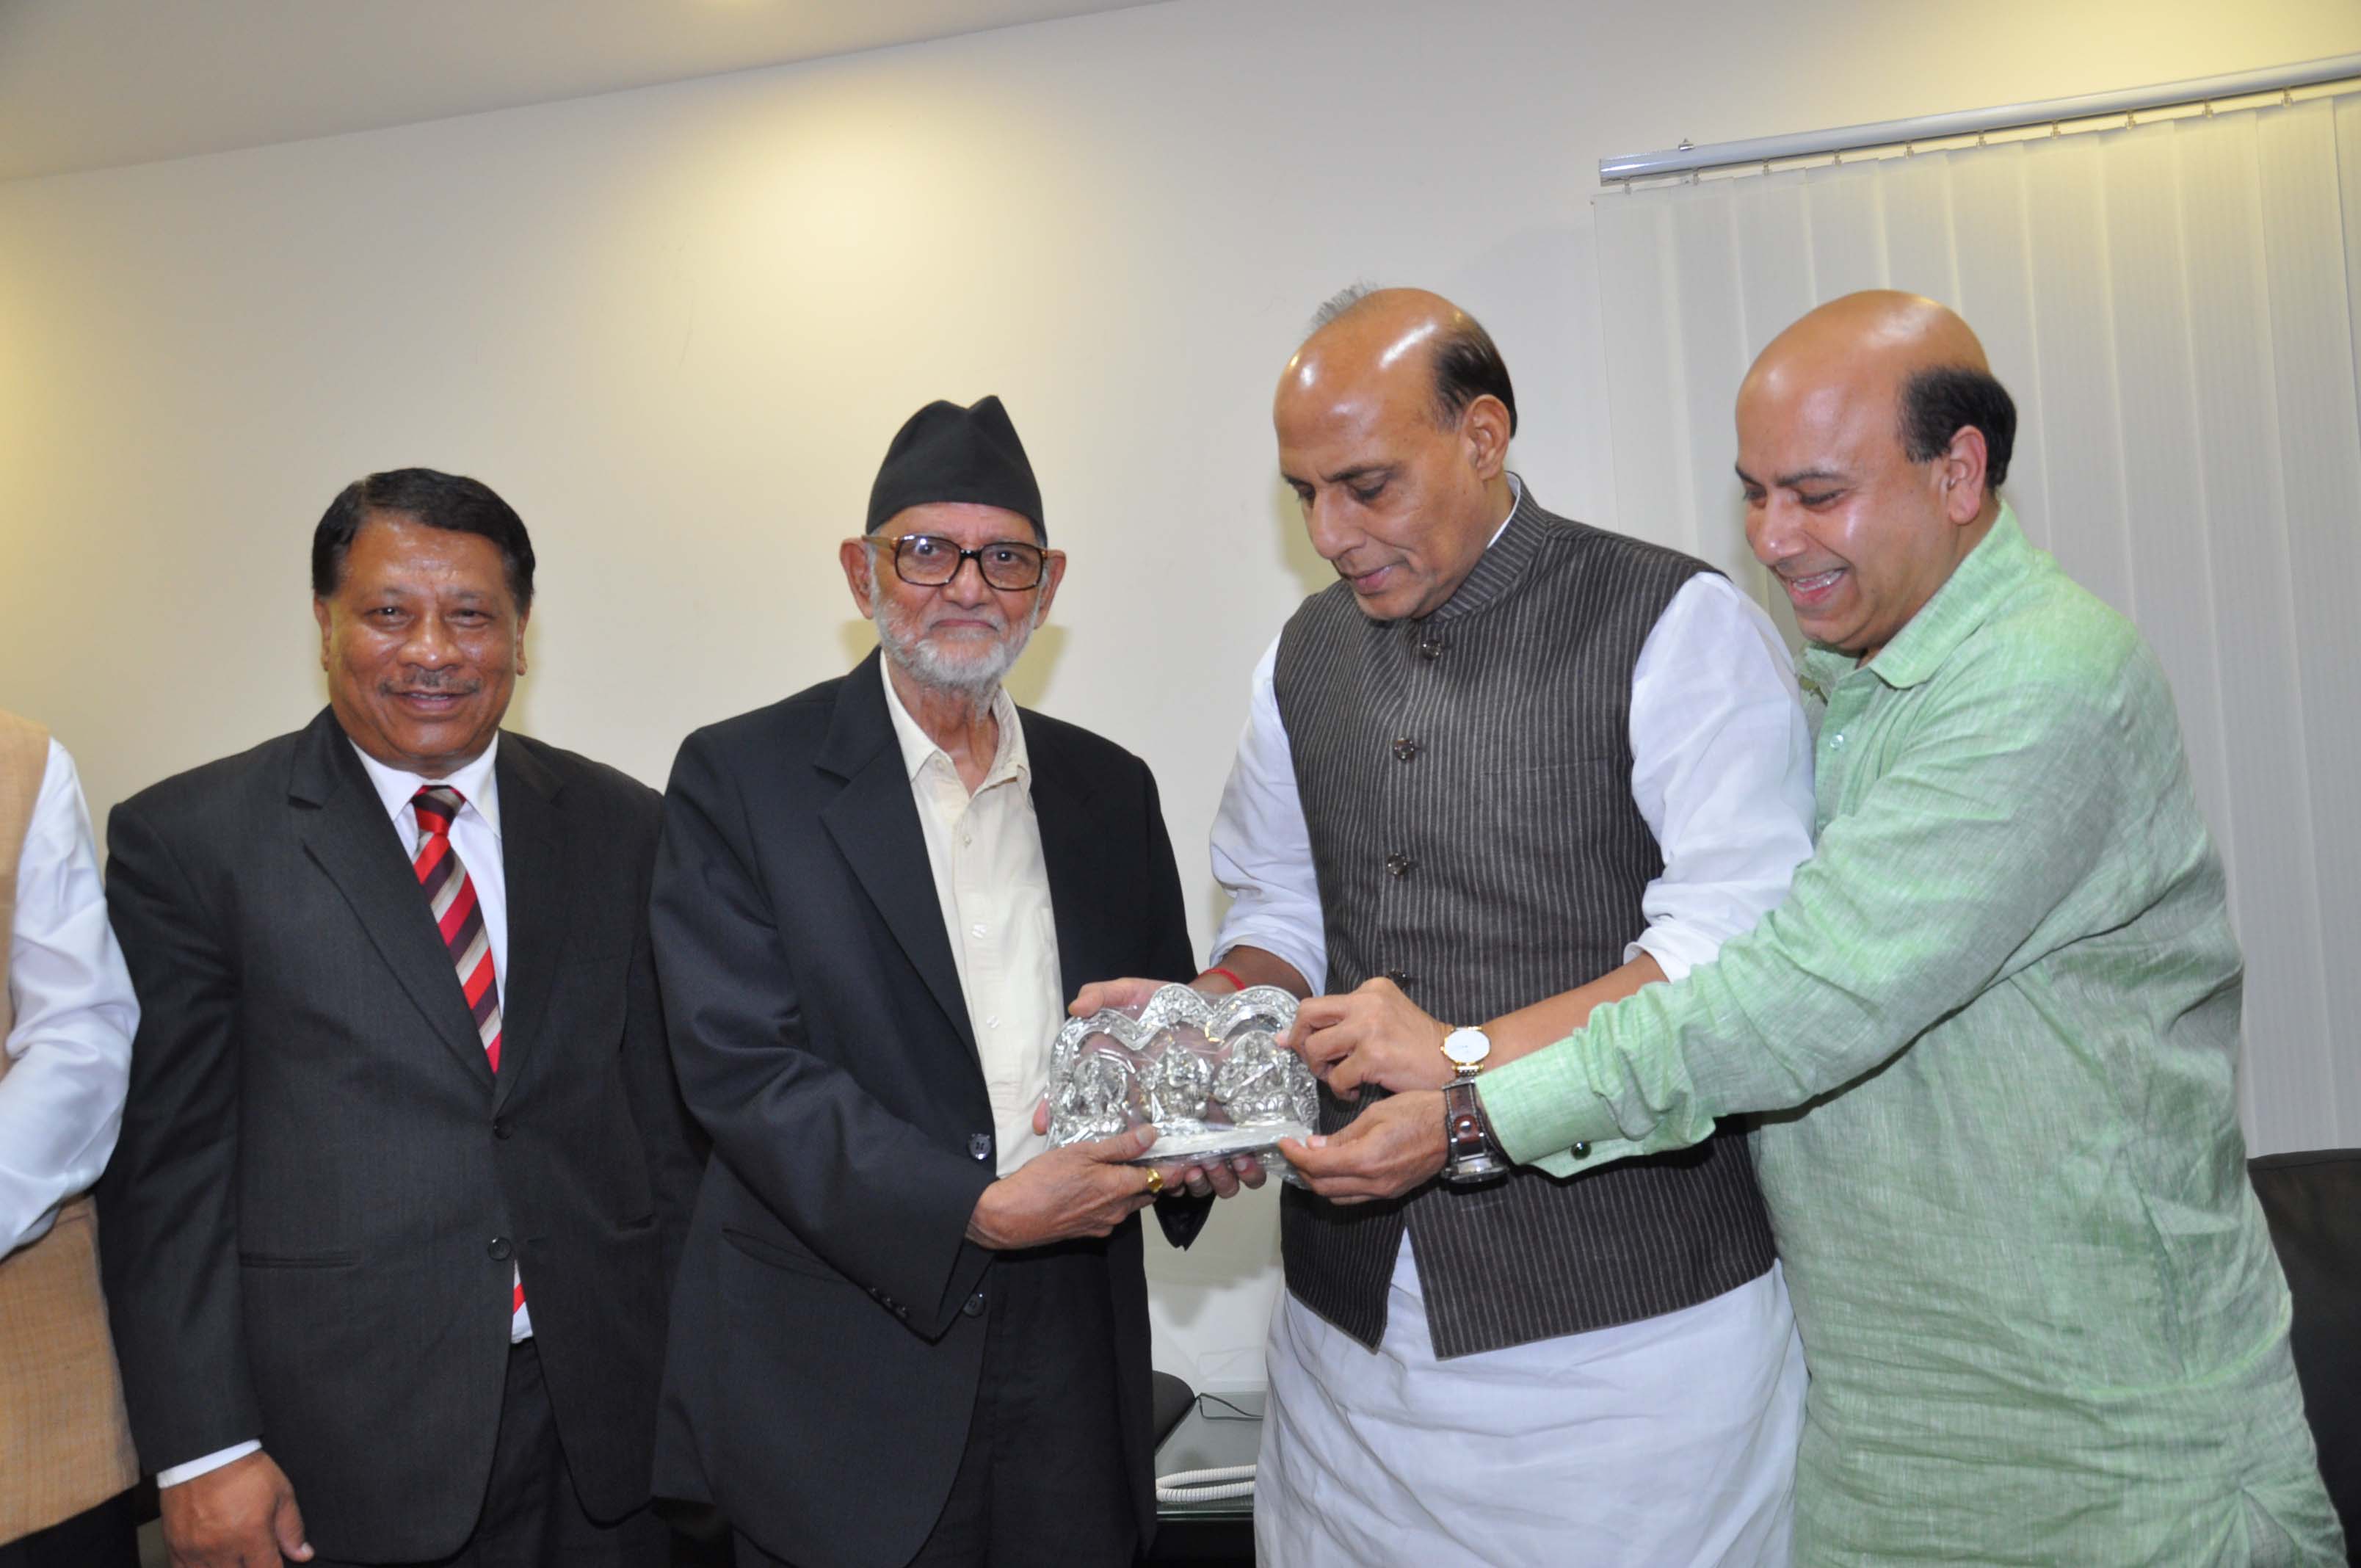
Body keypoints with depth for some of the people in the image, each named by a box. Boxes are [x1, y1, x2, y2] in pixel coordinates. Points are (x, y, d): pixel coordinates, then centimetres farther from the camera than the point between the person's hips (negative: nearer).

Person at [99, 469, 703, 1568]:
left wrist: (695, 1377, 4)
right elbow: (164, 1167, -4)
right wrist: (201, 1450, -7)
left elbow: (669, 1118, 6)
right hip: (334, 1453, -2)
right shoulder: (185, 840, -2)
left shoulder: (621, 829, 5)